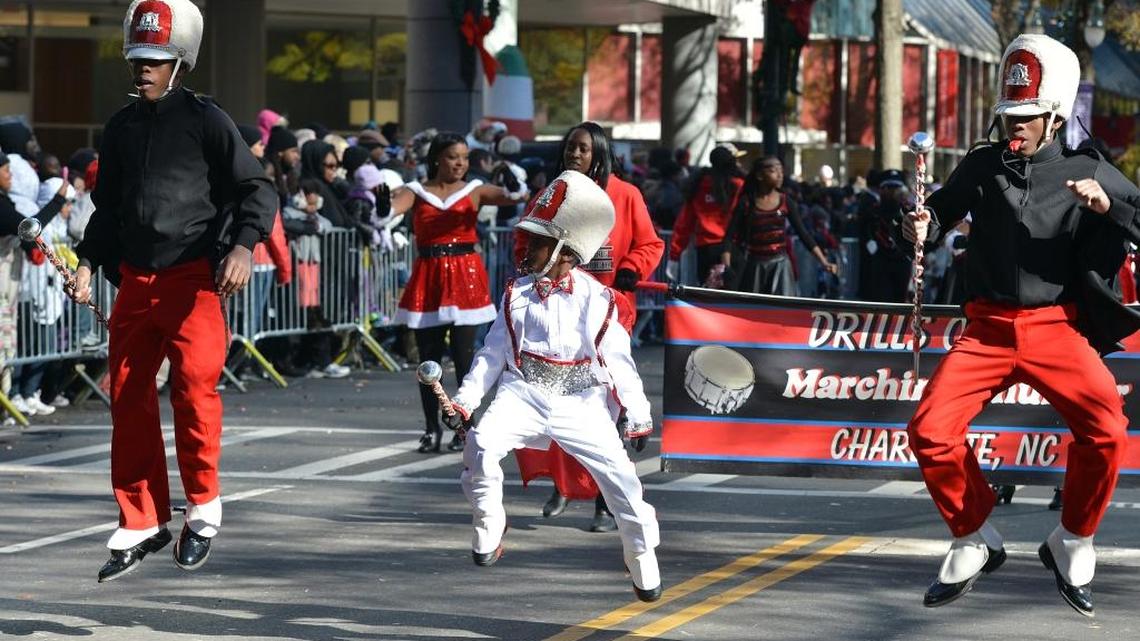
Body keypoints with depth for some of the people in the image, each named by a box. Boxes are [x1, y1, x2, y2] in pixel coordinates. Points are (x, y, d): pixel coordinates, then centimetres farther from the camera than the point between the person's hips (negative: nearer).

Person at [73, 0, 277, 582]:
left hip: (194, 277, -6)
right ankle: (141, 524, 16)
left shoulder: (206, 120, -2)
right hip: (135, 280, 6)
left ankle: (203, 506, -2)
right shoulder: (121, 127, 14)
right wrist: (89, 261, 10)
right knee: (129, 398, 5)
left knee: (193, 384, -20)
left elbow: (256, 190, -5)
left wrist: (243, 246, -21)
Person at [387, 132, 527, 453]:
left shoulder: (474, 191, 6)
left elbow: (498, 194, -14)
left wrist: (515, 196, -39)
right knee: (428, 357, 3)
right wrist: (384, 208, -40)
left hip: (466, 277, -1)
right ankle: (432, 428, 11)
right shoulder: (417, 192, 6)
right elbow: (398, 203, -14)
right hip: (428, 278, 1)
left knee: (464, 356, -6)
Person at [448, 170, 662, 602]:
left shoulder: (596, 300, 1)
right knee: (482, 444, -27)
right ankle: (488, 525, -6)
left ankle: (643, 559, 15)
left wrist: (638, 415, 1)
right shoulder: (518, 294, 8)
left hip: (582, 402, -1)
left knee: (620, 476, -7)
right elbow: (494, 351, 9)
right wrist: (466, 400, 0)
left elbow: (618, 359, 3)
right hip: (524, 392, 1)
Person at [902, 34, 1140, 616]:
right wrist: (923, 227, -8)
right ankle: (974, 541, 7)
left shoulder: (1087, 173, 1)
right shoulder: (982, 166, 5)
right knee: (930, 430, -16)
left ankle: (1072, 544, 1)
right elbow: (941, 213, 15)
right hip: (988, 329, 2)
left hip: (1056, 331, -2)